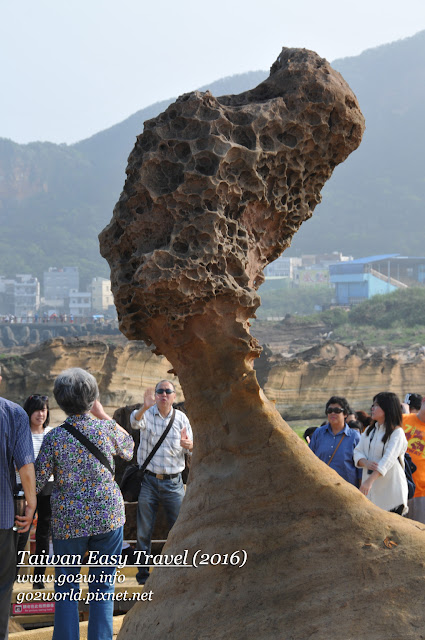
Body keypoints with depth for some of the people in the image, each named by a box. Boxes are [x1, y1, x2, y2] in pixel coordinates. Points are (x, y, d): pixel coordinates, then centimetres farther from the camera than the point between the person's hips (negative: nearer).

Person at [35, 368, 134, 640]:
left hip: (68, 520, 0)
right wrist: (103, 414, 12)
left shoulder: (53, 437, -10)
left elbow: (37, 481, -6)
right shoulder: (107, 428, -7)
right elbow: (129, 450, 14)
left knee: (66, 587, 13)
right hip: (108, 515, 1)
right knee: (103, 586, 10)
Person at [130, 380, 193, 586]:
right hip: (149, 480, -1)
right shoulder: (147, 414, -1)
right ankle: (143, 571, 15)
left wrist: (189, 445, -17)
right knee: (143, 530, 4)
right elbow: (135, 422, -24)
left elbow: (192, 448, 8)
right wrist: (145, 407, -45)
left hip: (173, 483, 1)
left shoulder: (181, 418, 6)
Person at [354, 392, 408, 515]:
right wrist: (365, 462, -15)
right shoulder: (369, 431, 15)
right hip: (370, 490, 5)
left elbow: (388, 460, -18)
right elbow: (357, 452, 9)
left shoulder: (397, 432, -7)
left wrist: (370, 480, -29)